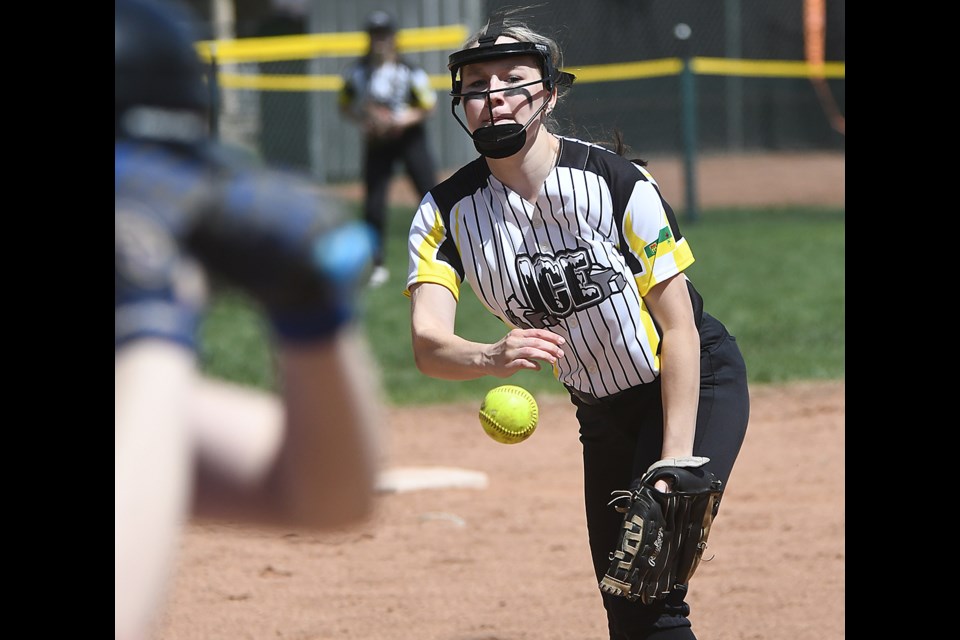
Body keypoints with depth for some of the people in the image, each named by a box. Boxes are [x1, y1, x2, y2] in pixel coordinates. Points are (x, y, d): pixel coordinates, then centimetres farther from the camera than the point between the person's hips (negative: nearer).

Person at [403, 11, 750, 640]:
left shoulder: (618, 183, -23)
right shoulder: (447, 212, -12)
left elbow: (679, 328, -19)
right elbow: (427, 344, -26)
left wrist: (676, 458, -26)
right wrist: (491, 357, -49)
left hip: (697, 384, -5)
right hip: (603, 415, 5)